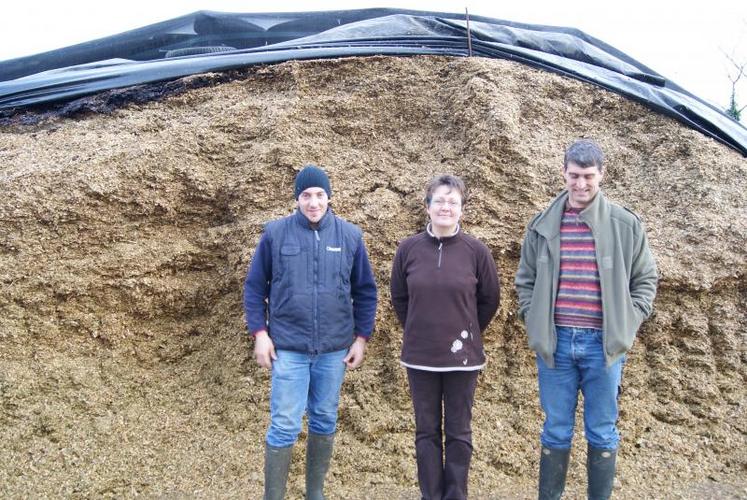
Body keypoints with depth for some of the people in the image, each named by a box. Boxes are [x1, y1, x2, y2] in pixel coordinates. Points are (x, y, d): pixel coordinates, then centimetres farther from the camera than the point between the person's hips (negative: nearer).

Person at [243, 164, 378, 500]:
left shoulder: (350, 236, 1)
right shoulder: (275, 233, -3)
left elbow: (365, 292, 7)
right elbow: (254, 286, 2)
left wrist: (361, 337, 4)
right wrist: (259, 333, -5)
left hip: (335, 348, 2)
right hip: (288, 347, -2)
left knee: (324, 422, 14)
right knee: (284, 426, -1)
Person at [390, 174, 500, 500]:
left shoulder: (476, 251, -7)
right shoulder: (408, 249, -3)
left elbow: (490, 299, 5)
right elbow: (399, 298, 10)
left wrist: (468, 332, 9)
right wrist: (418, 330, 11)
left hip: (462, 356, -1)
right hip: (420, 356, 1)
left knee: (458, 433, 10)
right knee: (427, 432, 11)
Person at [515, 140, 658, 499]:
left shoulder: (626, 225, 0)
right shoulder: (542, 225, 4)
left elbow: (645, 280, 7)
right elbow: (525, 281, 12)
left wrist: (626, 326, -2)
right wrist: (533, 322, 2)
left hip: (603, 345, -1)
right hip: (554, 343, 1)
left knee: (602, 435, 10)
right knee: (556, 432, 12)